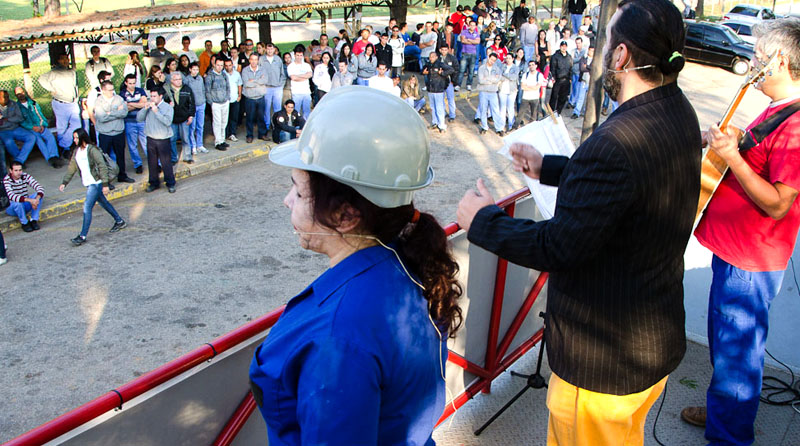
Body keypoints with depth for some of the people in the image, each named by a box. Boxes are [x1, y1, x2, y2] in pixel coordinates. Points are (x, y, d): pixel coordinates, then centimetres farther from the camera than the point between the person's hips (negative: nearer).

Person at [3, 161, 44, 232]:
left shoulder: (25, 176, -9)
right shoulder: (6, 180, -21)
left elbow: (40, 188, -18)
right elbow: (11, 196, -36)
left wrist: (37, 199, -39)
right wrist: (29, 200, -47)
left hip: (25, 205, 4)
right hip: (11, 208, -4)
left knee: (39, 194, -20)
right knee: (17, 203, -37)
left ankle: (34, 220, -16)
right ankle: (24, 223, -12)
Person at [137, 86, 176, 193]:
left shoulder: (168, 107, -5)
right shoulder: (149, 106, 7)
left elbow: (168, 122, -20)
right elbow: (139, 118, 3)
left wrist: (156, 111, -22)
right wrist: (145, 108, -10)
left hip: (163, 139, -4)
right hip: (150, 139, 4)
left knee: (166, 162, -1)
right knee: (152, 162, 11)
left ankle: (170, 184, 13)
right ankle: (154, 183, 25)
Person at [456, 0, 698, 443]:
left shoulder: (616, 142, -34)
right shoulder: (679, 113, -1)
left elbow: (558, 247, -28)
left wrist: (482, 220, -14)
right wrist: (546, 167, 19)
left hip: (603, 357, -9)